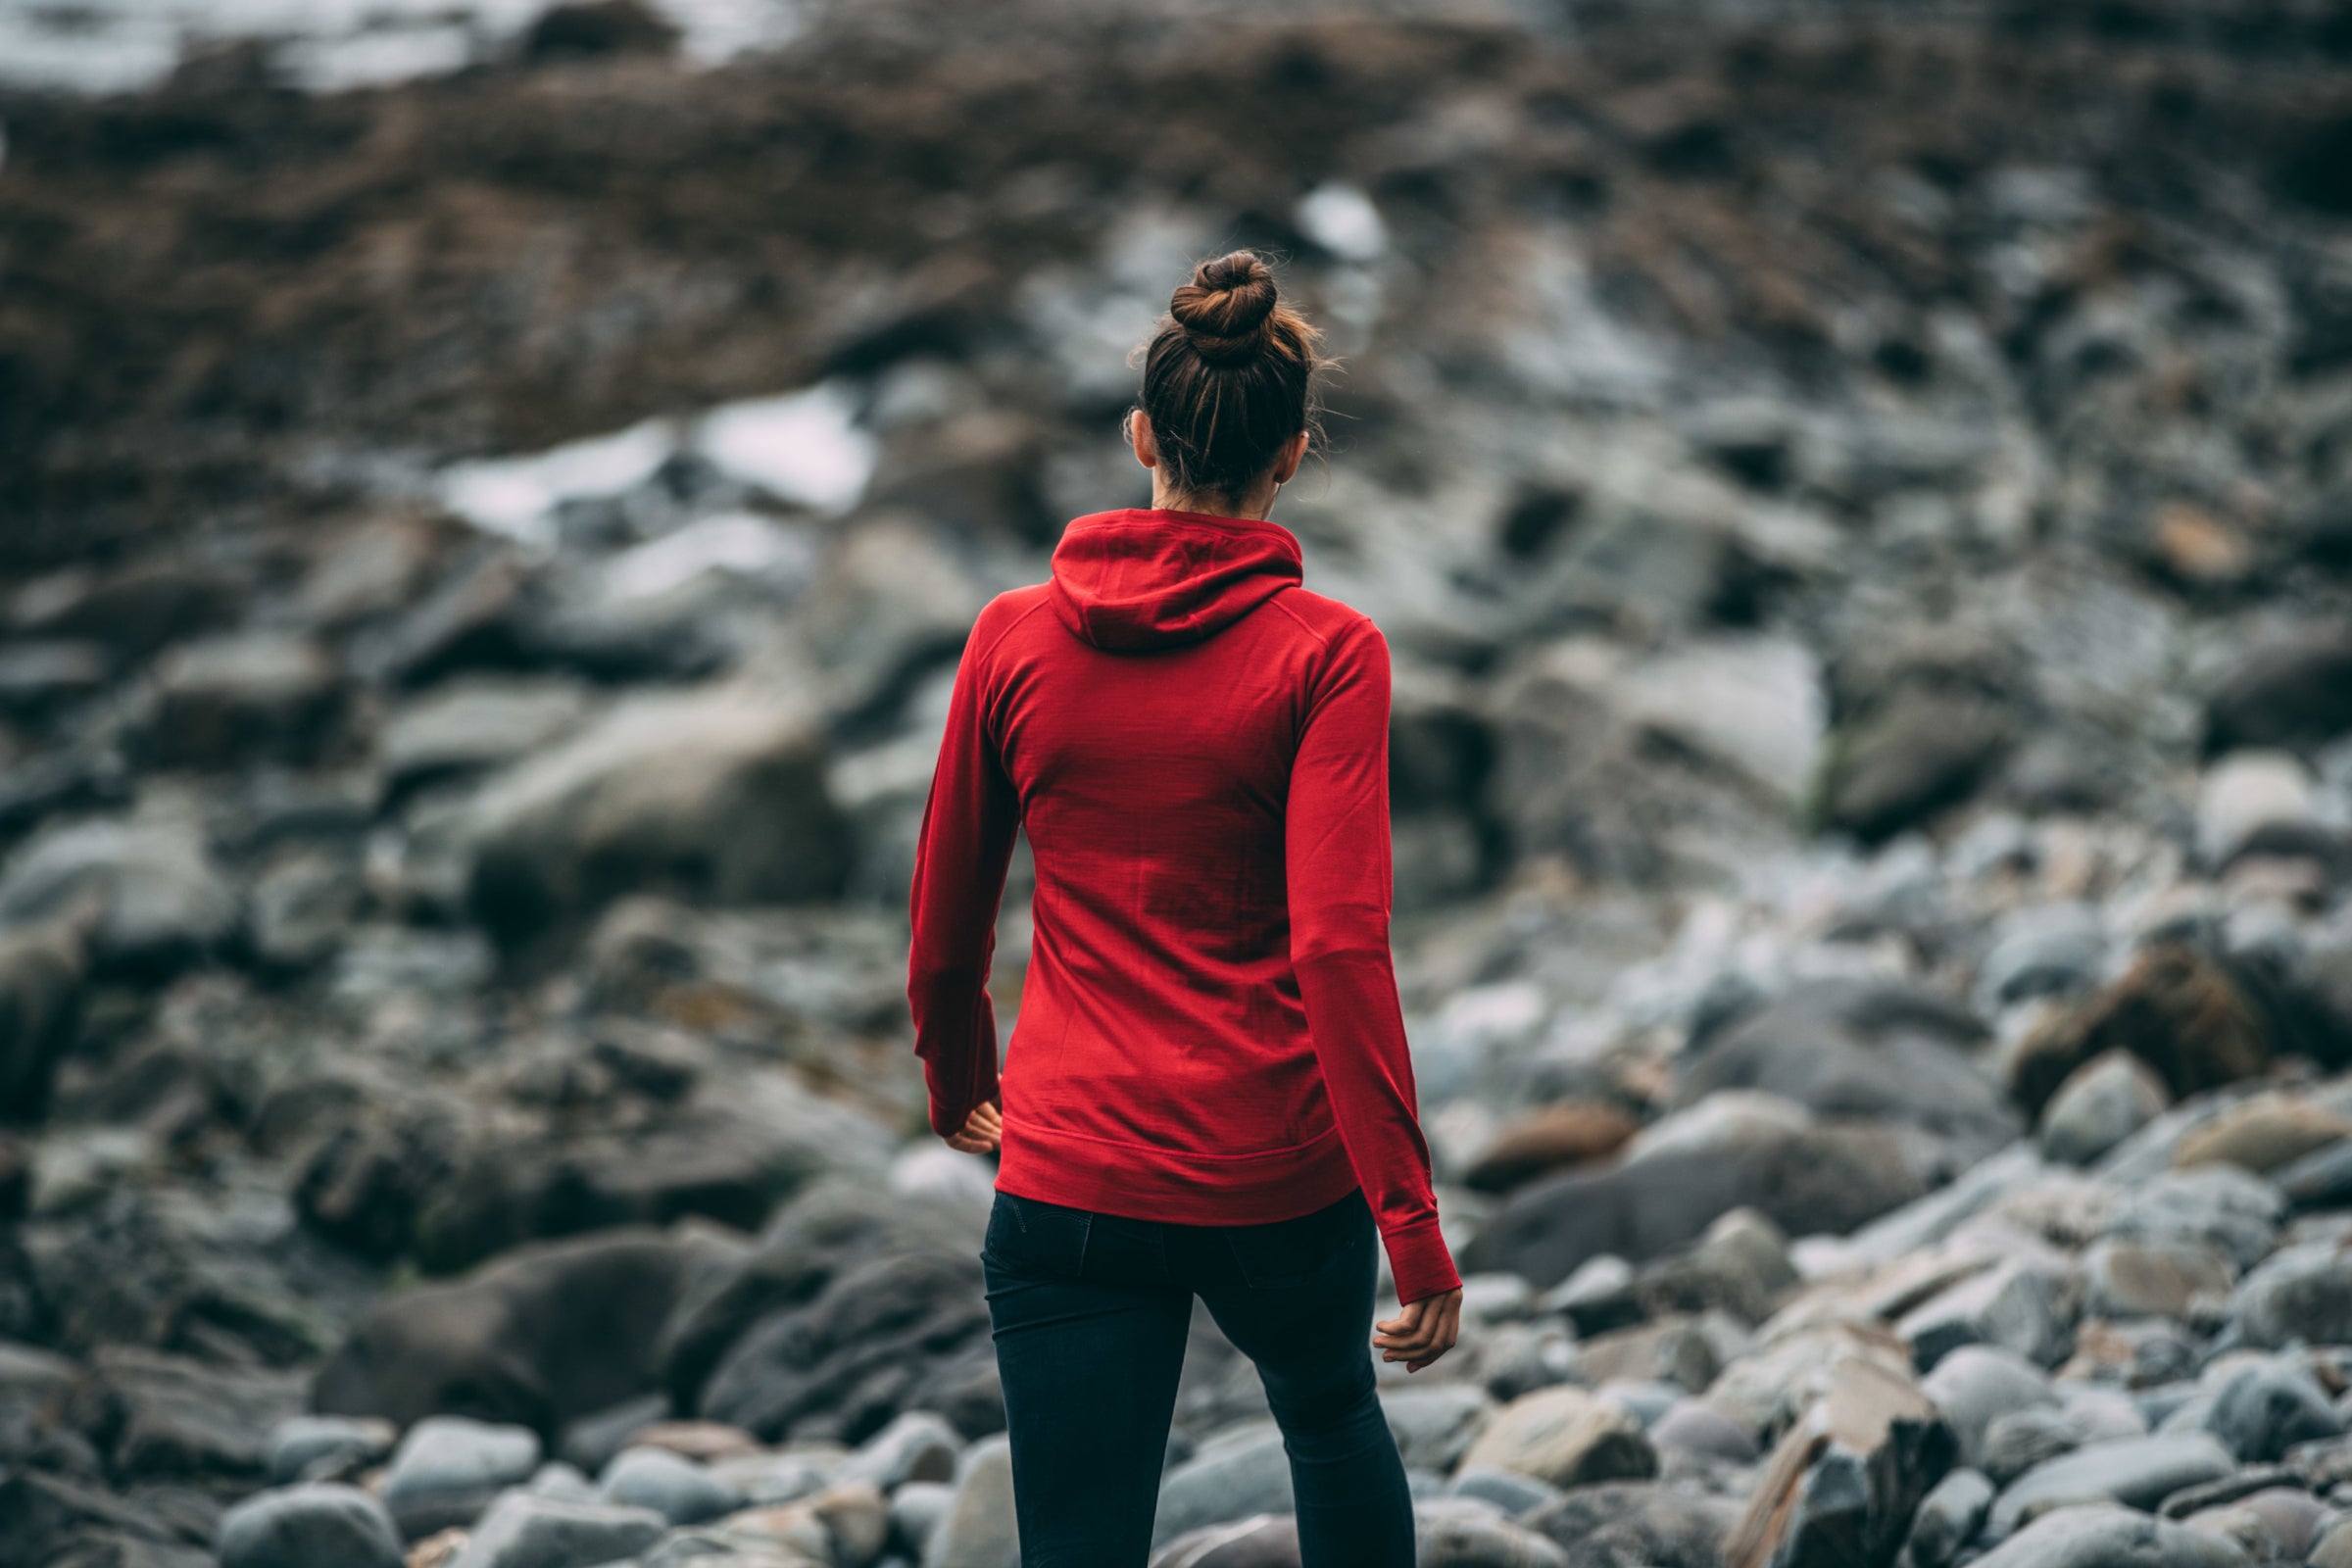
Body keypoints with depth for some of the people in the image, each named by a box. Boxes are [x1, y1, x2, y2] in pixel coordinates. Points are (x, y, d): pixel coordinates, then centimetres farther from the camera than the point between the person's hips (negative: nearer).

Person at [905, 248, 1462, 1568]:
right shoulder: (1326, 653, -9)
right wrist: (1414, 1225, -15)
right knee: (1332, 1410, 31)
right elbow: (1338, 945, -18)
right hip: (1281, 1174, -1)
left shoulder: (1014, 638, -1)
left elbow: (945, 924, 8)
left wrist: (958, 1087, 28)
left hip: (1070, 1175, 1)